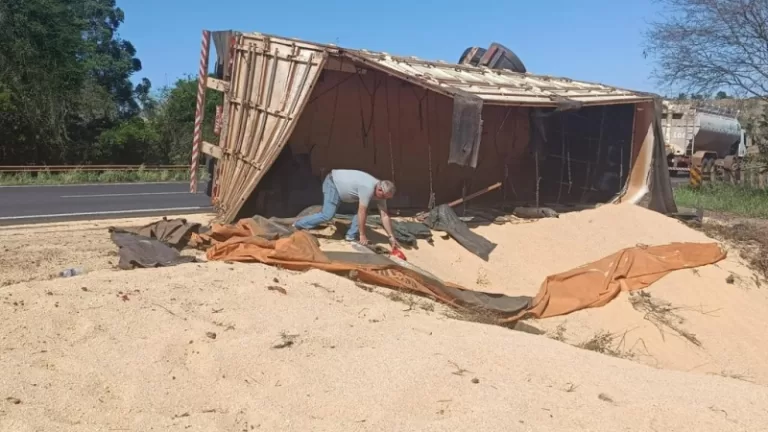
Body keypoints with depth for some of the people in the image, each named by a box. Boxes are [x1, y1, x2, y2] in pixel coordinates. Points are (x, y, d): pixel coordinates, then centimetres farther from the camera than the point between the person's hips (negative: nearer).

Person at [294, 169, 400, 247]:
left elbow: (385, 216, -5)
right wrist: (362, 235, -22)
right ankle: (298, 225, -4)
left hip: (343, 185, 9)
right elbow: (361, 213, -31)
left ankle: (351, 236, 6)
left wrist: (391, 237, -8)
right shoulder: (368, 188, -36)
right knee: (327, 215, -18)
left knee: (364, 210, -1)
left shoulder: (381, 191, -9)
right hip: (333, 183, -9)